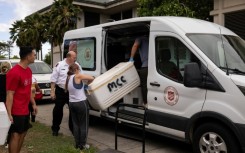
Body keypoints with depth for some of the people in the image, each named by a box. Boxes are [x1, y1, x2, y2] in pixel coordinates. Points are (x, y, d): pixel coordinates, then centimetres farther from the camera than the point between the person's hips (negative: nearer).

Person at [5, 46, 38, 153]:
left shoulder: (28, 70, 8)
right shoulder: (14, 72, -19)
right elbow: (9, 95, -19)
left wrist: (33, 104, 18)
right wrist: (9, 114, -20)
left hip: (25, 110, 9)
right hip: (16, 112, -9)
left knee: (23, 133, 16)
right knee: (15, 135, 1)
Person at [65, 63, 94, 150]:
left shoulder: (68, 79, 9)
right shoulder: (78, 76, -13)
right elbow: (92, 78, -16)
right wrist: (87, 83, 5)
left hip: (72, 103, 7)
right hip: (81, 103, -7)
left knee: (75, 124, 14)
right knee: (83, 124, 5)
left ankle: (77, 144, 21)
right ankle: (82, 145, 12)